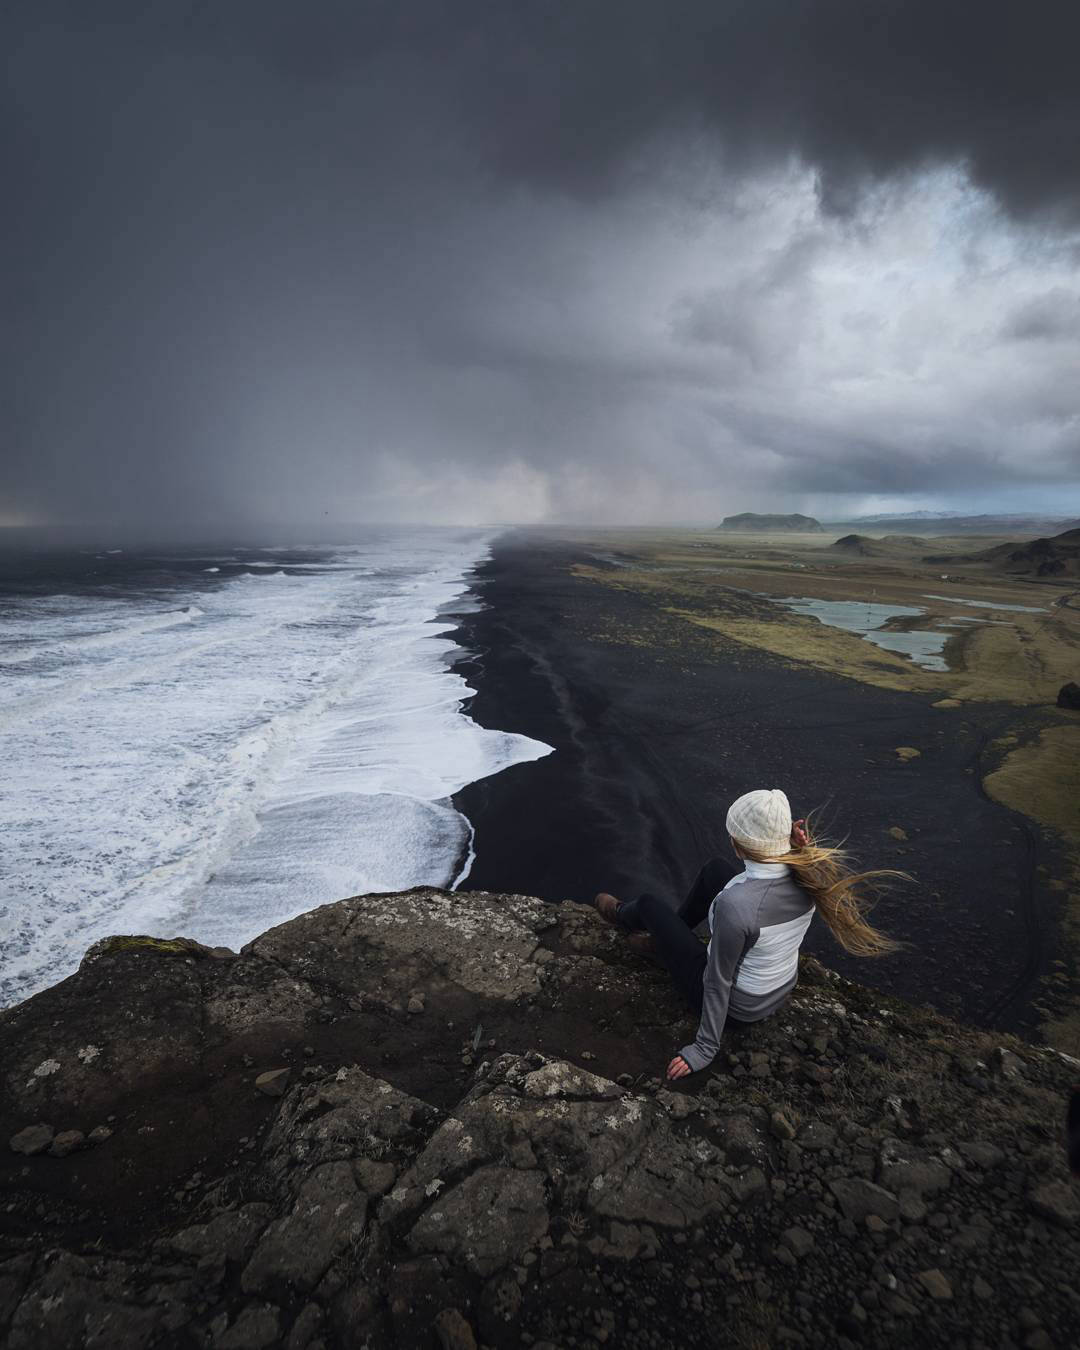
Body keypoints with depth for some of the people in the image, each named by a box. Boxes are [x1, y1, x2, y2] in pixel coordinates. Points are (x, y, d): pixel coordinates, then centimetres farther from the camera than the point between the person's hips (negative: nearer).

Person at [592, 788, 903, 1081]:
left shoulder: (734, 905, -39)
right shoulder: (811, 873, -22)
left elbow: (718, 982, -27)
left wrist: (705, 1049, -13)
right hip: (782, 988, 6)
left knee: (648, 905, 12)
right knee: (715, 868, 13)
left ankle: (621, 915, 51)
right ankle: (666, 935, 37)